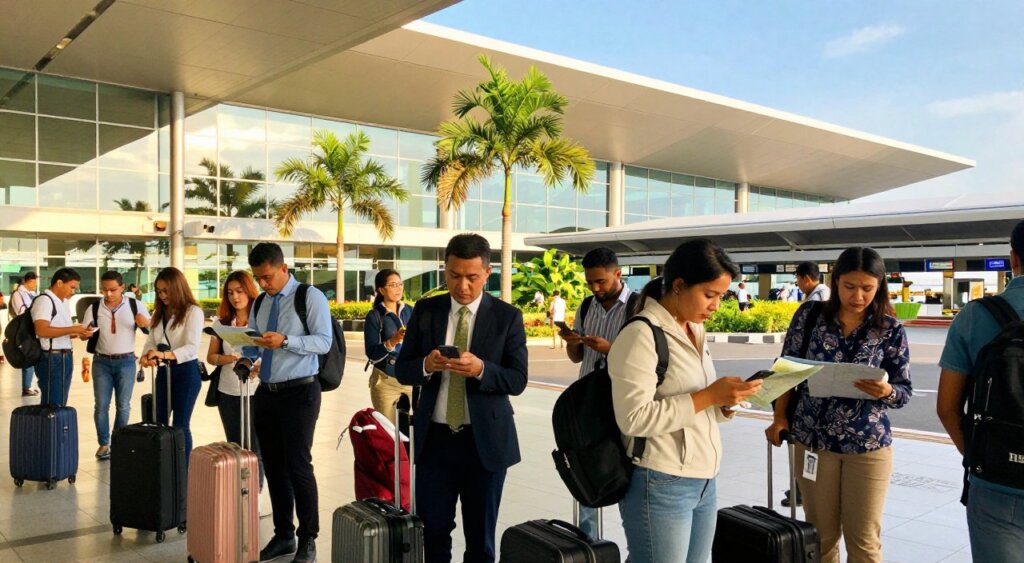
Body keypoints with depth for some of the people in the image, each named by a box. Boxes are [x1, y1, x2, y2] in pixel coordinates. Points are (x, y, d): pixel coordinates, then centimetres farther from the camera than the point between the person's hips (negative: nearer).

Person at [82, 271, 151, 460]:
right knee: (101, 405, 4)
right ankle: (103, 443, 16)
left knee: (123, 406, 6)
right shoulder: (94, 308, -2)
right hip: (101, 361, 1)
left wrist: (145, 323, -25)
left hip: (126, 361, -1)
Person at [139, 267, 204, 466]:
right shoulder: (159, 313, 11)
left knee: (180, 425, -1)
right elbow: (150, 342, 5)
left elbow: (192, 348, -21)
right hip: (163, 371, 7)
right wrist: (147, 356, -18)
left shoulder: (193, 312, -11)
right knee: (159, 423, 10)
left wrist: (165, 355, -38)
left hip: (186, 372, -7)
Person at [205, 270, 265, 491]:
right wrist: (228, 359, -12)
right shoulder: (221, 322, 8)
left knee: (254, 450, -2)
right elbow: (211, 357, 9)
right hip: (227, 392, 4)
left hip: (255, 392, -4)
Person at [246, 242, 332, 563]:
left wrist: (285, 341, -27)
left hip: (299, 393, -6)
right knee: (273, 467, 12)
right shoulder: (260, 302, 12)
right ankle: (283, 535, 26)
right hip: (265, 392, 7)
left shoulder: (310, 297, -8)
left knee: (298, 466, -4)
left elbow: (324, 342, -15)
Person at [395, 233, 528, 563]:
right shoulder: (425, 311, 3)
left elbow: (517, 380, -7)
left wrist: (481, 369, -26)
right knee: (432, 532, 11)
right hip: (434, 438, 2)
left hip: (485, 440, -2)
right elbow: (402, 370, 2)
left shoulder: (507, 317, -4)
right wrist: (426, 365, -20)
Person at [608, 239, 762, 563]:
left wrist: (727, 401, -4)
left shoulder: (696, 332, 11)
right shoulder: (641, 334, -15)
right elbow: (634, 418, -22)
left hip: (704, 482, 8)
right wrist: (709, 395, -21)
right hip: (660, 486, -8)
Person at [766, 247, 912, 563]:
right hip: (812, 440, 1)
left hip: (868, 445, 0)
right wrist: (780, 417, -5)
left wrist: (885, 392, -22)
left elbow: (904, 391, 0)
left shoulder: (891, 330, -3)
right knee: (820, 535, 12)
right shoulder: (810, 315, -2)